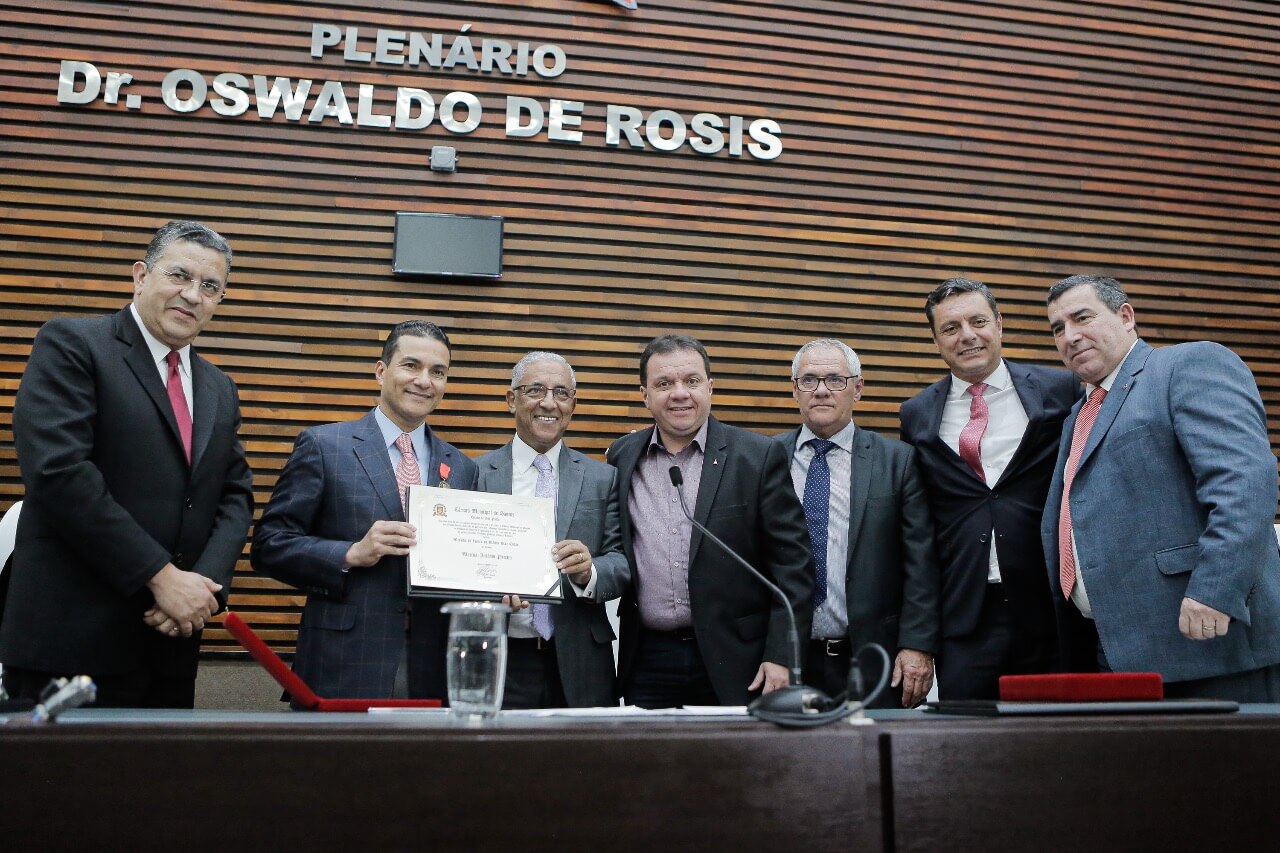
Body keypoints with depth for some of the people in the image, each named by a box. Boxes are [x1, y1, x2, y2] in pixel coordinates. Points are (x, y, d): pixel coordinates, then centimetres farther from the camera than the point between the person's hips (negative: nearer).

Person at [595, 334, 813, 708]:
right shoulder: (622, 458, 7)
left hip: (733, 660, -2)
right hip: (648, 660, 3)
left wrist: (781, 656, -9)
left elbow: (792, 562, -5)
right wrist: (588, 573, -4)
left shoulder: (760, 456, -4)